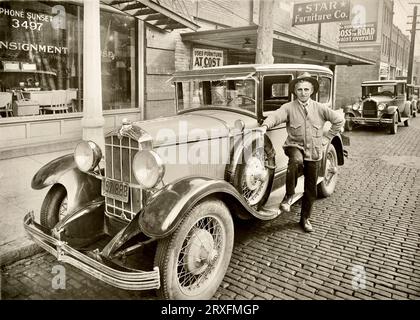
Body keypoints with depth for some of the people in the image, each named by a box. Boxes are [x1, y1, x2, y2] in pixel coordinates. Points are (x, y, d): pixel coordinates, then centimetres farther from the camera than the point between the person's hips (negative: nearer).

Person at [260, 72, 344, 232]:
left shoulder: (320, 108, 2)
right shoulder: (289, 107, -6)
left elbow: (339, 120, 10)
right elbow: (275, 116, -25)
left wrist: (326, 138, 5)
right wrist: (265, 126, -46)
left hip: (314, 152, 3)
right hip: (295, 146, -3)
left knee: (311, 188, 8)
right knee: (296, 161, -40)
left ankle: (305, 218, 28)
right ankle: (289, 196, -21)